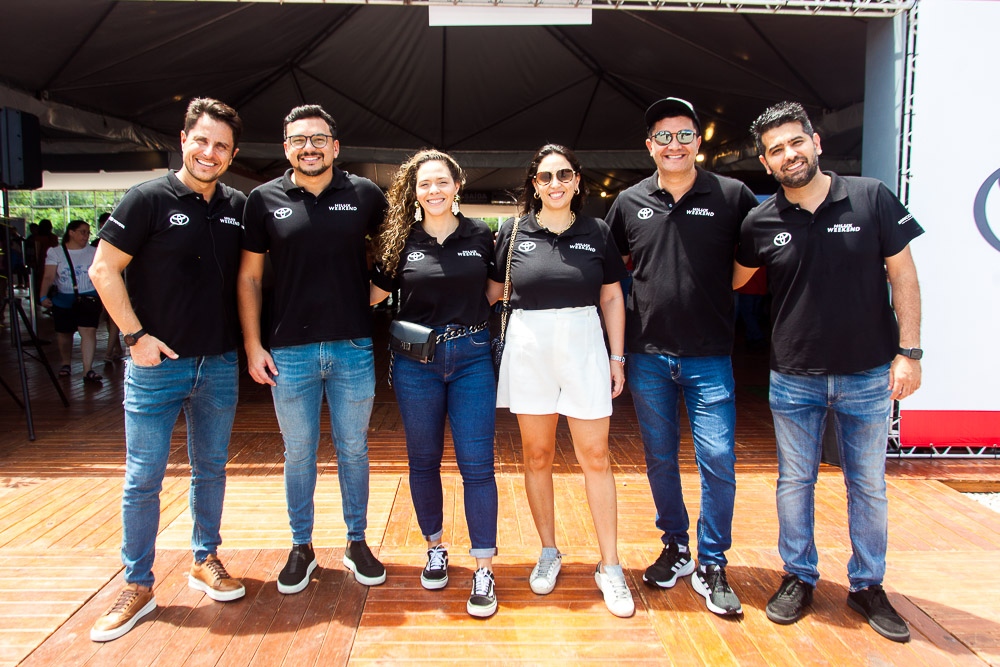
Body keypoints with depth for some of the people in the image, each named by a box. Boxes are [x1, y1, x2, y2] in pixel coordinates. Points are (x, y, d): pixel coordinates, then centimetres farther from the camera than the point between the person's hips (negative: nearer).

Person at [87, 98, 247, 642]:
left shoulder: (238, 207, 6)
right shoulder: (149, 199, -7)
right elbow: (104, 270, -6)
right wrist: (135, 336, -12)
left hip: (219, 365, 4)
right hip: (157, 363, -4)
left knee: (211, 469, 15)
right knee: (143, 478, 4)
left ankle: (205, 561, 32)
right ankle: (137, 586, 18)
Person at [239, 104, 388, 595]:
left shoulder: (364, 195, 2)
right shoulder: (265, 200, 2)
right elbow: (248, 276, 5)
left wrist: (377, 290, 1)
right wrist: (252, 345, -1)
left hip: (353, 347, 0)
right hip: (290, 350, 0)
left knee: (353, 449, 11)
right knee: (298, 452, 11)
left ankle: (357, 543, 28)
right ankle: (301, 548, 28)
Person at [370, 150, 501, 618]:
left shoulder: (480, 236, 2)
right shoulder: (401, 240, 1)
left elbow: (495, 289, 15)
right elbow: (375, 293, 7)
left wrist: (467, 312, 2)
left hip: (471, 355, -1)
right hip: (415, 361, 1)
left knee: (477, 464, -2)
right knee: (423, 461, 11)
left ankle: (483, 570, 7)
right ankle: (435, 548, 31)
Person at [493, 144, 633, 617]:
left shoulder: (597, 232, 4)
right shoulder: (513, 232, 3)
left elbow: (612, 298, 7)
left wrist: (617, 357, 4)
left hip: (583, 347, 0)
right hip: (528, 348, 1)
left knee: (595, 458, 2)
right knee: (537, 455, 9)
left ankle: (610, 567, 14)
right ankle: (548, 552, 28)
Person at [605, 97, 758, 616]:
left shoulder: (732, 196, -2)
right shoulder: (630, 202, 4)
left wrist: (717, 290, 0)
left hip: (709, 357, -2)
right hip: (647, 355, 2)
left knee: (718, 462, -2)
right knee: (659, 459, 12)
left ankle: (711, 565, 16)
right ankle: (675, 547, 31)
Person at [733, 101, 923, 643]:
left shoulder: (871, 199, -5)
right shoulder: (760, 223, -2)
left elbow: (903, 275, -2)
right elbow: (732, 280, 15)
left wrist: (908, 350, -7)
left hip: (867, 374, -1)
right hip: (794, 378, 1)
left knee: (868, 485, 11)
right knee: (794, 481, 11)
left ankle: (867, 585, 29)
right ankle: (799, 578, 29)